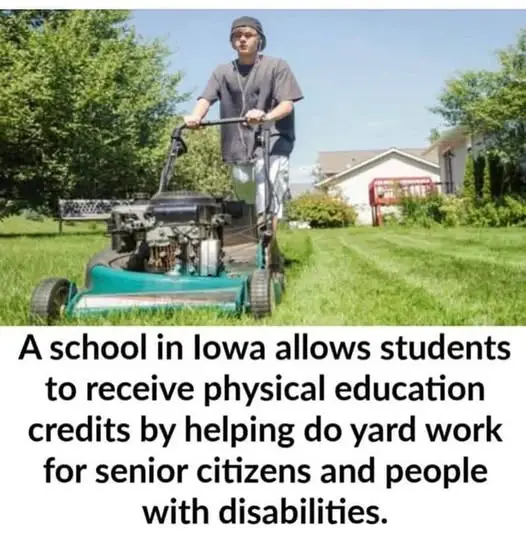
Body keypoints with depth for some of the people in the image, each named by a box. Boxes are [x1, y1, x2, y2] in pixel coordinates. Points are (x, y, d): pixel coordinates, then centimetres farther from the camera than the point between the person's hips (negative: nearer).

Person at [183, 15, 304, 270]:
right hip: (238, 148, 5)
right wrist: (195, 117, -26)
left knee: (266, 205, -18)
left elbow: (287, 104, -7)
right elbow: (206, 99, -2)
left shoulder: (277, 66, 5)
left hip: (271, 144, -4)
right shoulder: (222, 72, 15)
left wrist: (266, 117, -29)